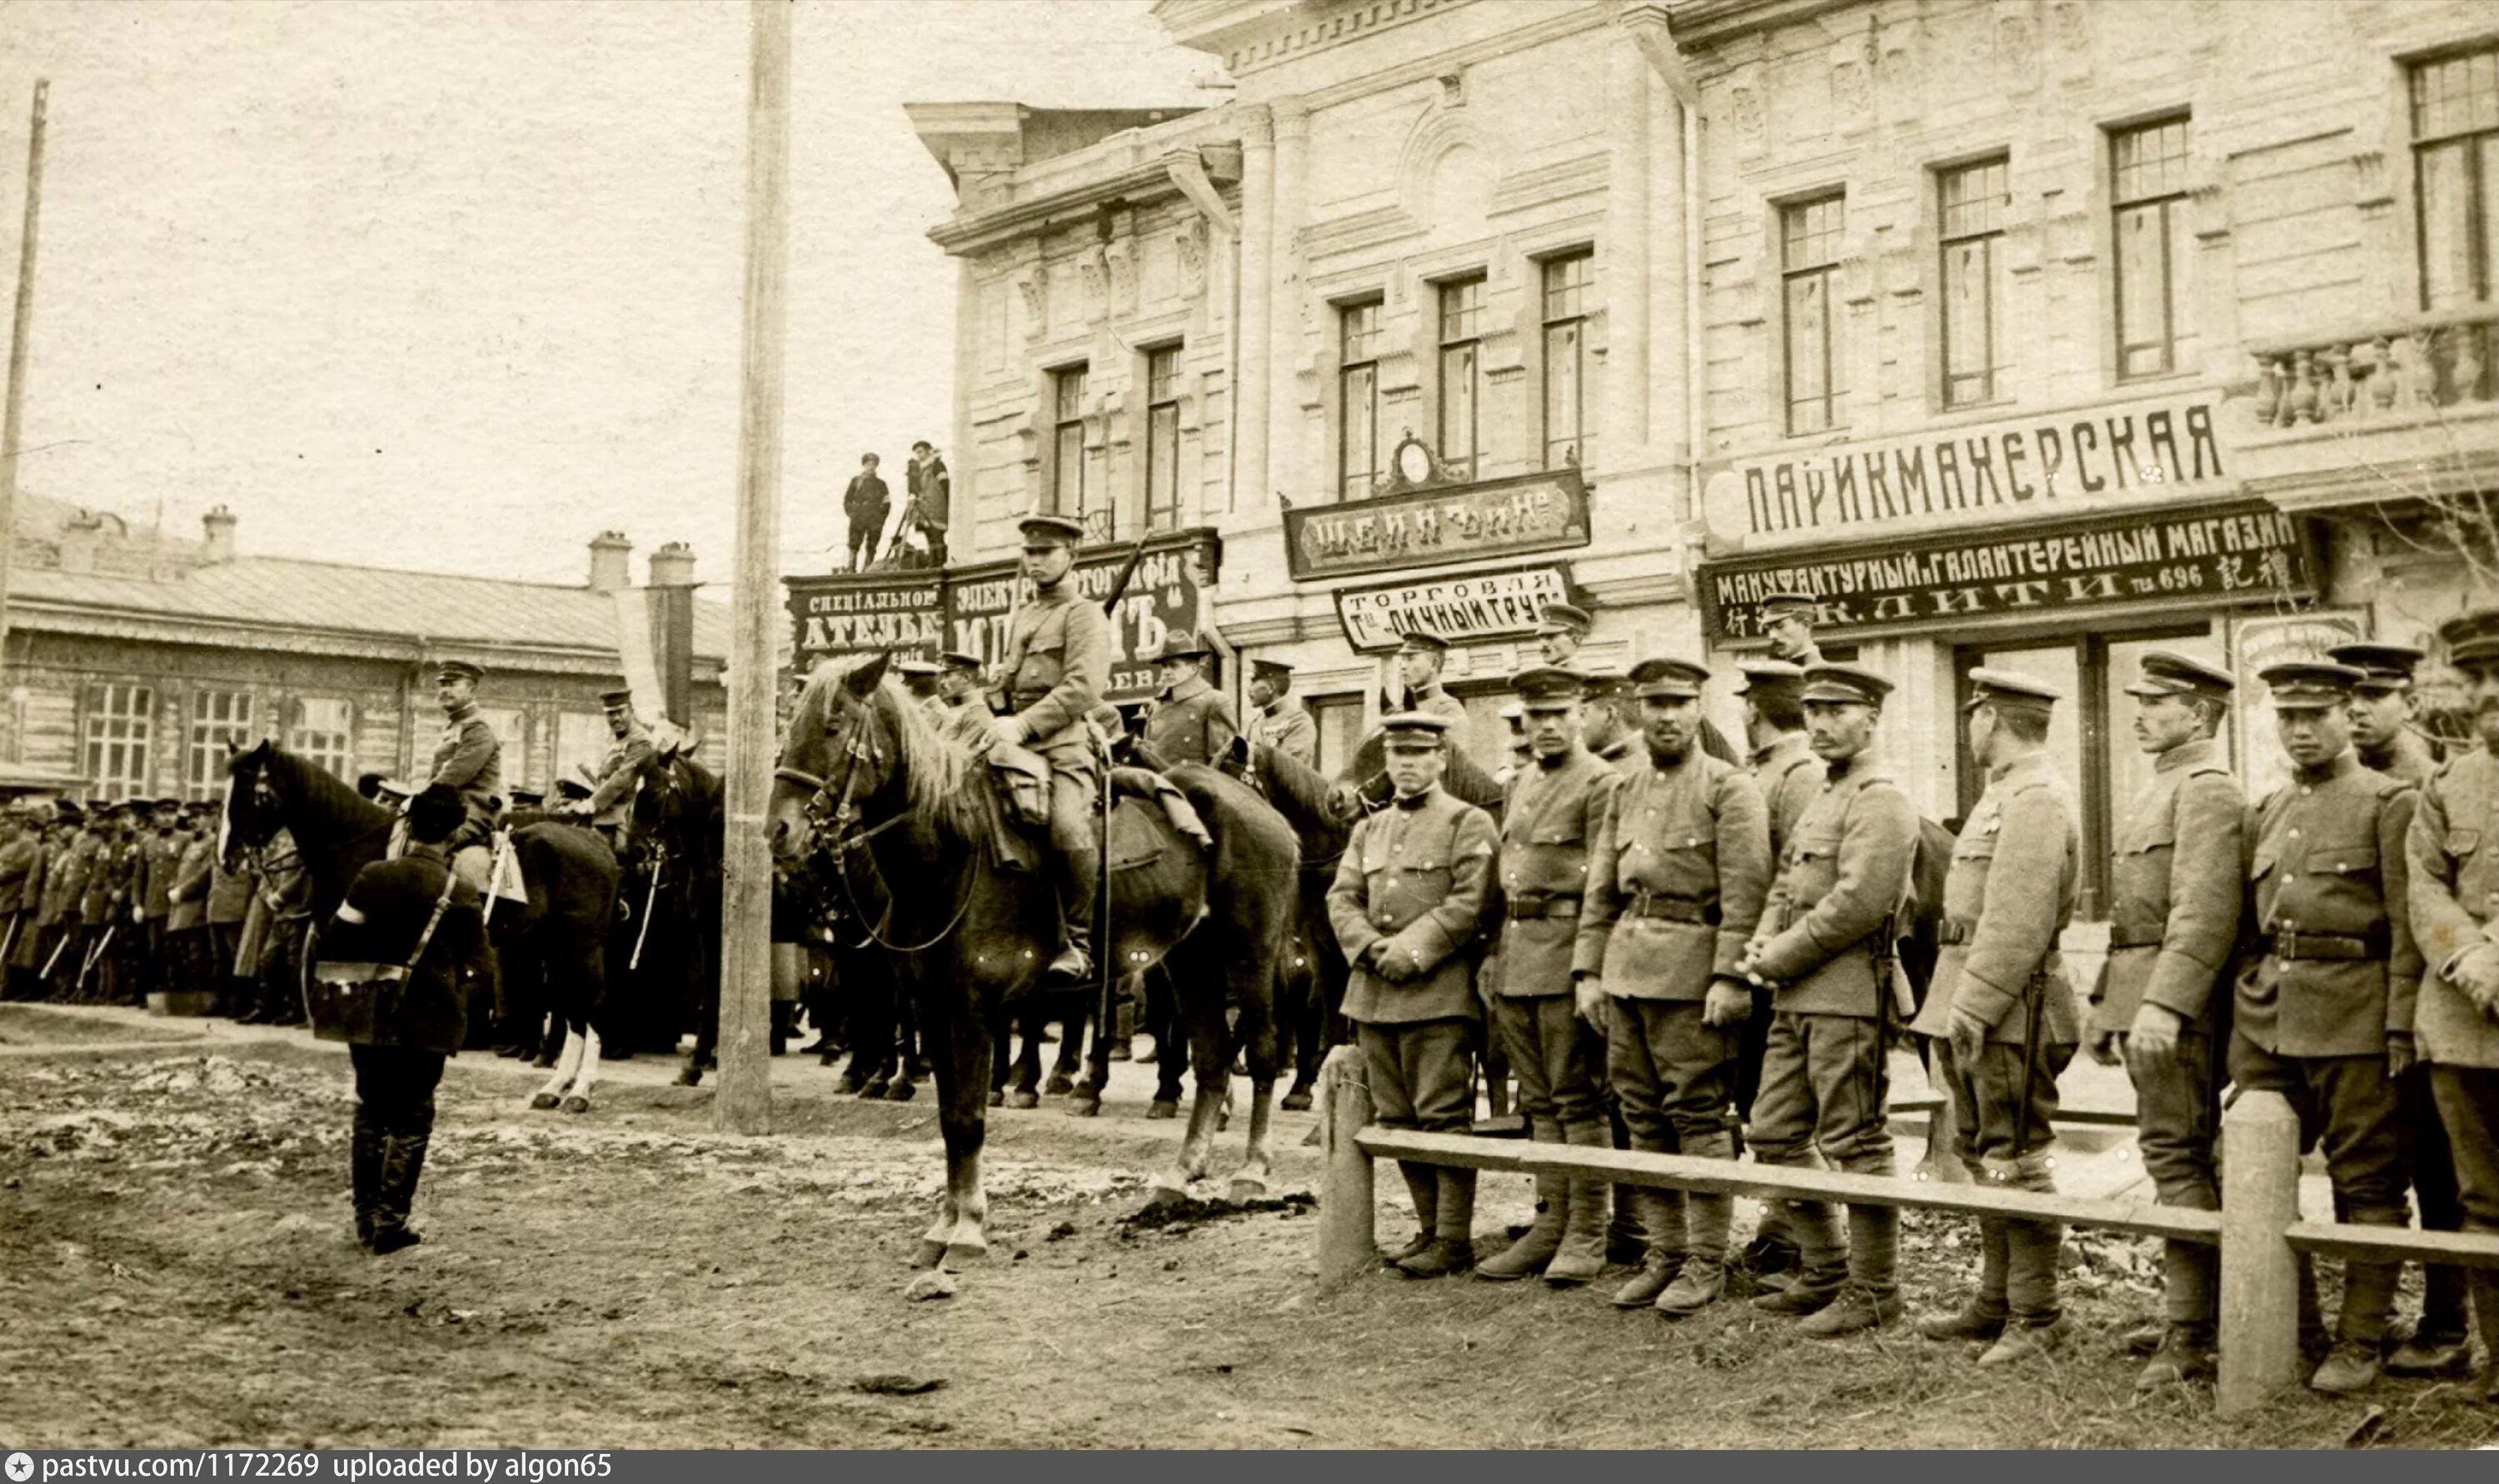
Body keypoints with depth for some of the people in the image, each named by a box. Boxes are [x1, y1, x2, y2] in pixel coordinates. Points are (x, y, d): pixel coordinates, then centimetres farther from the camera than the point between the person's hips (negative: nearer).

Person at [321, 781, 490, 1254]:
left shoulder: (372, 876, -5)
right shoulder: (460, 894, -11)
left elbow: (336, 945, -3)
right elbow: (476, 963, -4)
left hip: (369, 1019, 3)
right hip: (427, 1024, -3)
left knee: (370, 1113, 16)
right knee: (411, 1119, 7)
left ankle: (366, 1216, 20)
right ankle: (390, 1221, 6)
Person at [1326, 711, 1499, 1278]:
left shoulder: (1469, 823, -1)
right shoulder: (1369, 829, 18)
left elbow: (1470, 903, -11)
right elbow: (1342, 897, 11)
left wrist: (1413, 949, -17)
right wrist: (1369, 947, -7)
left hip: (1438, 993, -6)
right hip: (1374, 992, 7)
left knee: (1443, 1116, -4)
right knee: (1396, 1119, 11)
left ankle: (1454, 1241, 3)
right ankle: (1430, 1228, 22)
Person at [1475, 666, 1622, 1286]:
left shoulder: (1601, 783, -7)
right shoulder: (1518, 786, 17)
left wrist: (1590, 973, -18)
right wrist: (1492, 956, 17)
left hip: (1567, 953, -7)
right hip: (1517, 960, 8)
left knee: (1579, 1100, -2)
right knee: (1539, 1102, 11)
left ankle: (1587, 1234, 5)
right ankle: (1550, 1224, 18)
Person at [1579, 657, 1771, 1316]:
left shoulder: (1730, 788, -4)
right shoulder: (1625, 794, 16)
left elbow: (1745, 889, -11)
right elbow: (1600, 891, 17)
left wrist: (1730, 976, -18)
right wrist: (1588, 970, 9)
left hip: (1691, 971, -6)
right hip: (1627, 970, 7)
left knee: (1699, 1115, -2)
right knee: (1644, 1116, 10)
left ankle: (1706, 1263, 6)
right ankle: (1664, 1252, 20)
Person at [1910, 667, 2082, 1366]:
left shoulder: (2037, 800, -15)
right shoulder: (2005, 793, 18)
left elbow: (2017, 922, -22)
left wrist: (1973, 1005, -23)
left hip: (2011, 1009, -10)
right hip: (1979, 1005, 10)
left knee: (2017, 1162, -3)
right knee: (1985, 1156, 16)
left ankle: (2036, 1317, 5)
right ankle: (1997, 1302, 25)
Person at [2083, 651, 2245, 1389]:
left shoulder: (2208, 789, -11)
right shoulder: (2160, 789, 20)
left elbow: (2205, 913, -22)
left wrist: (2163, 1004, -28)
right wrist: (2107, 1007, 23)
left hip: (2177, 1003, -10)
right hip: (2143, 999, 10)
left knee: (2177, 1155, -10)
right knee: (2181, 1155, 14)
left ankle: (2195, 1335, -7)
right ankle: (2188, 1310, 22)